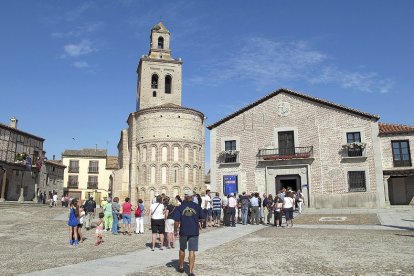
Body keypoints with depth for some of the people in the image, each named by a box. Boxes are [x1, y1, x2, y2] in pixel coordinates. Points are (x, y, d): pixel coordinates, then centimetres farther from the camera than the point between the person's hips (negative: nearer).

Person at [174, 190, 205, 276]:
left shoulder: (180, 207, -5)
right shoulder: (197, 206, -3)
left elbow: (176, 221, -8)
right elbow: (202, 218, 5)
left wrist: (175, 230, 4)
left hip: (183, 231, 1)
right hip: (194, 232, -1)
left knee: (182, 249, 20)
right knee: (192, 251, 3)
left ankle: (181, 267, 34)